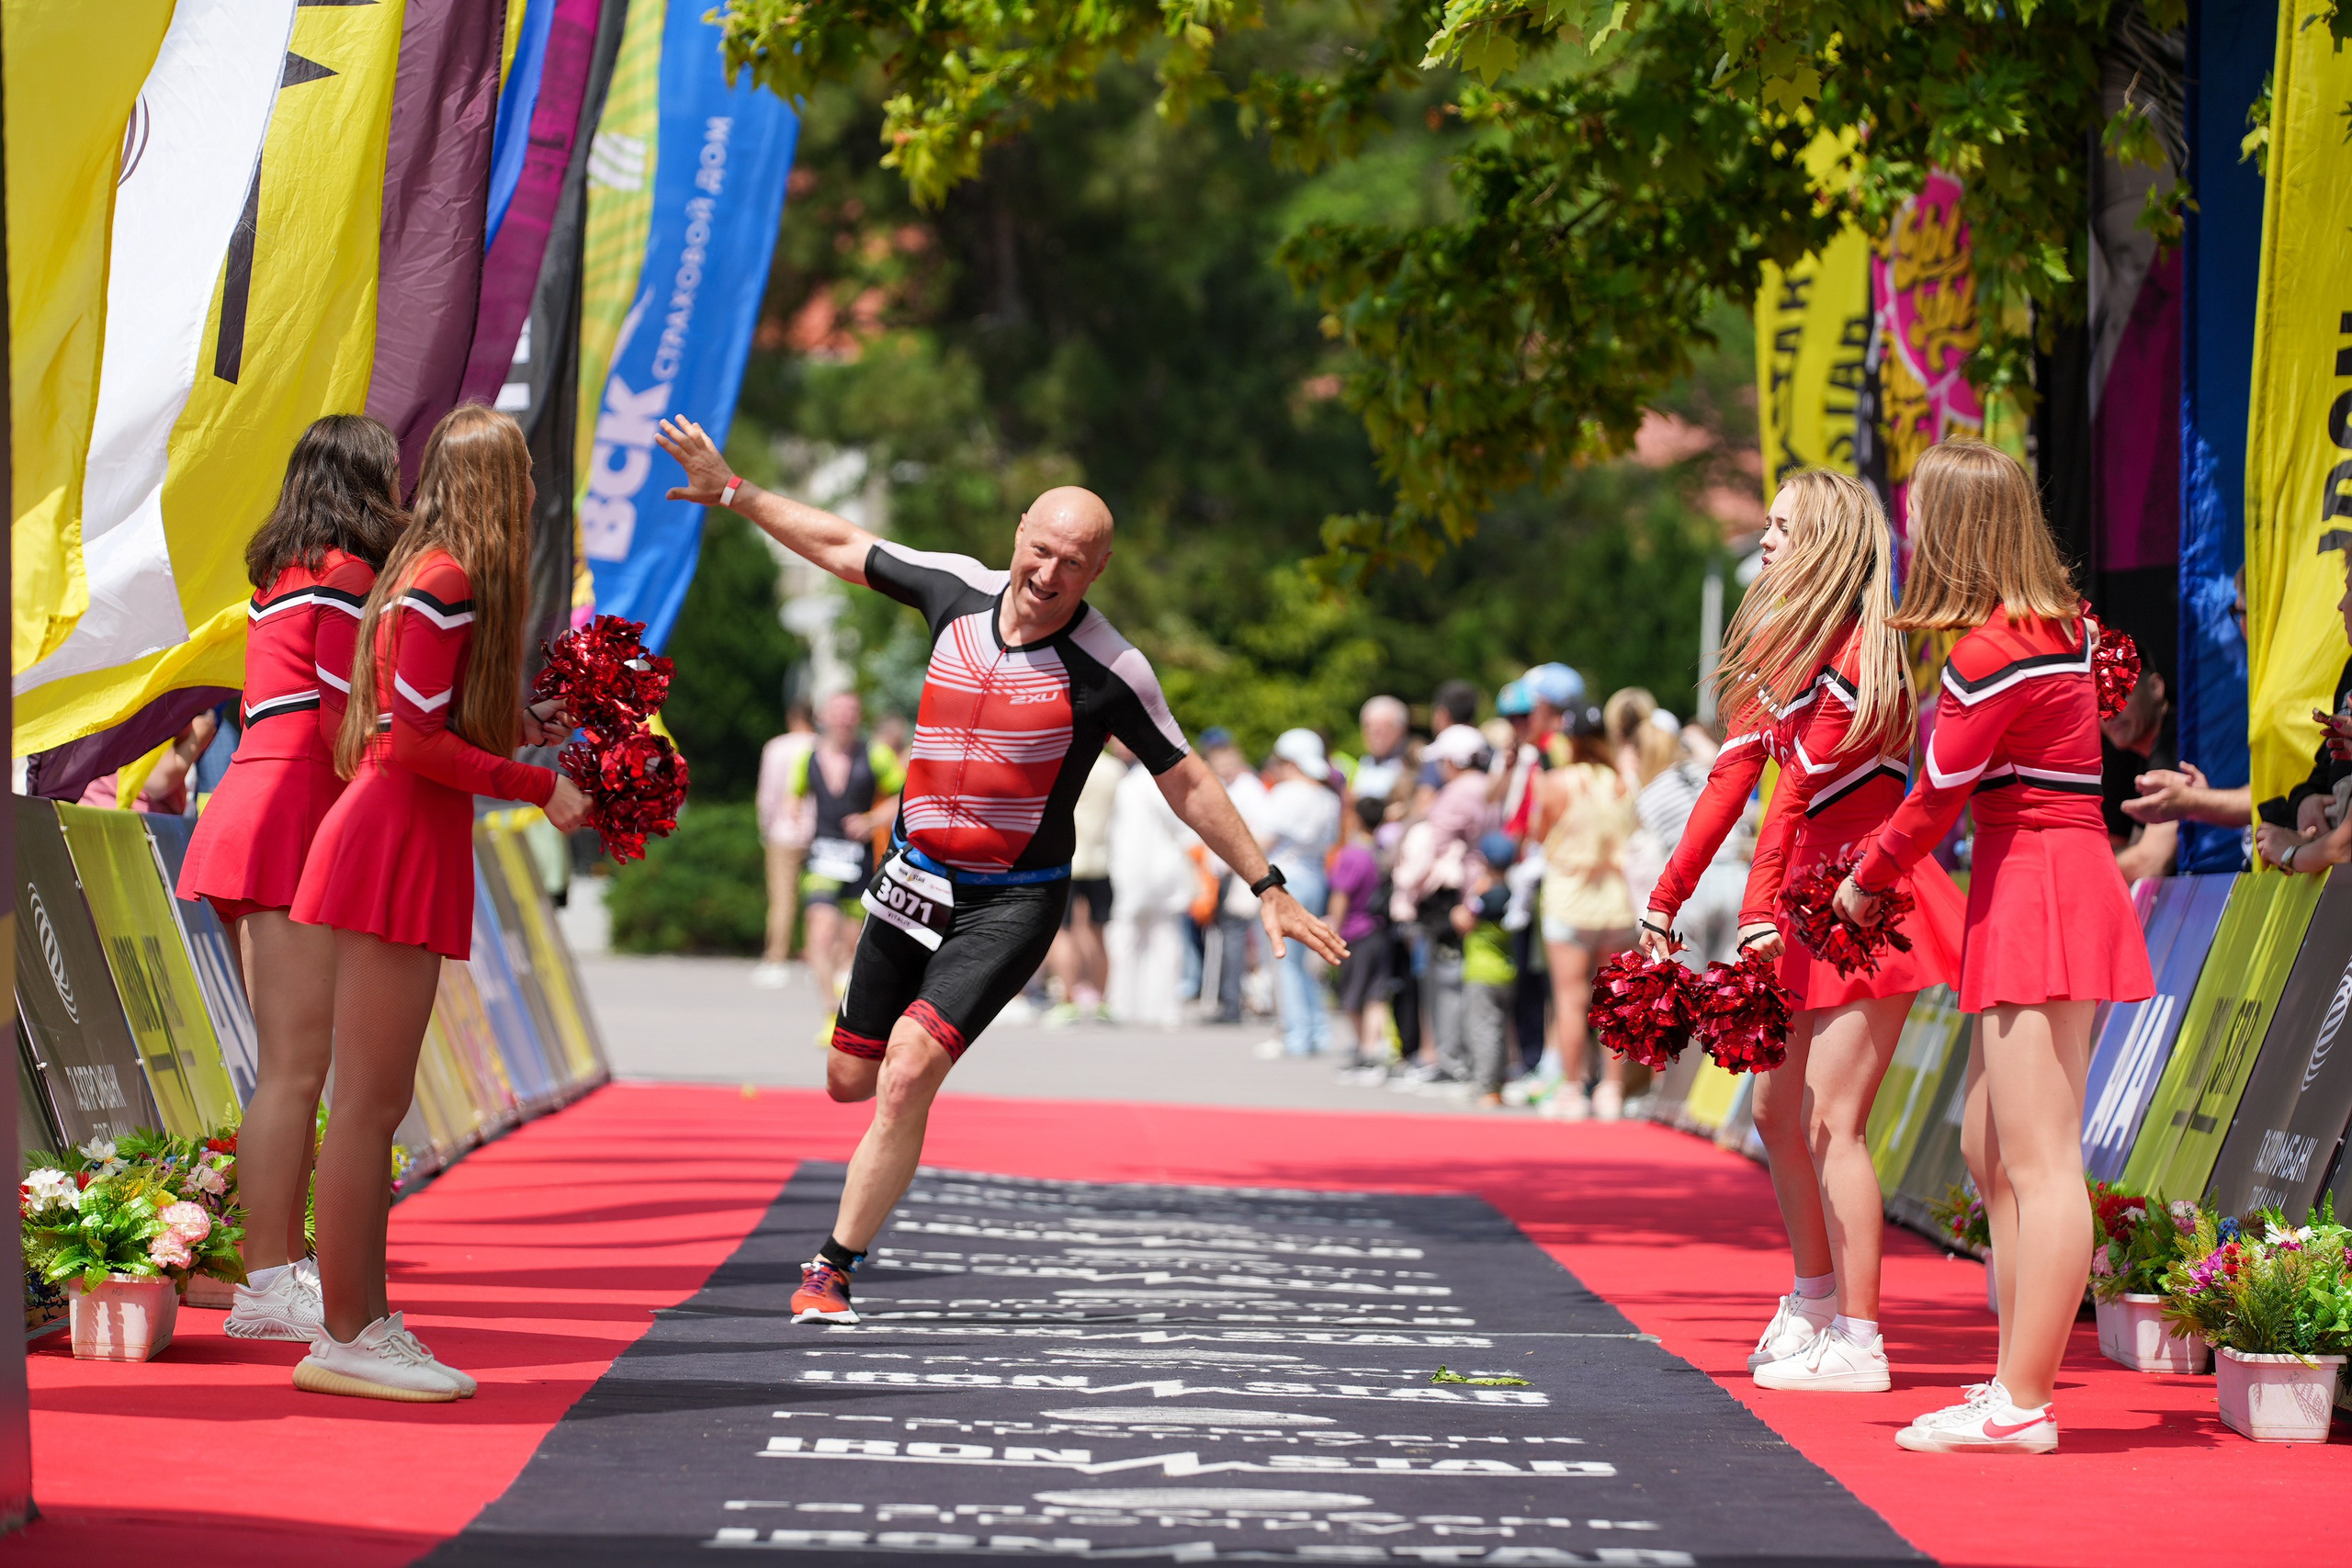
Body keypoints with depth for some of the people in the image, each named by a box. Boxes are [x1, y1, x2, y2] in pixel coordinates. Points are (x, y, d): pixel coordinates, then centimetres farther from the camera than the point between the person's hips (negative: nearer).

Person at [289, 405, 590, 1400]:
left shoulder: (428, 575, 16)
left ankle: (362, 1324, 15)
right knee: (369, 1100, -8)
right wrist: (539, 786, -13)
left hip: (411, 846, 10)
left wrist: (519, 726, 20)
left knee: (377, 1101, 11)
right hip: (395, 844, -10)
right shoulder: (447, 583, -12)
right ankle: (344, 1337, -7)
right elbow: (414, 740, -17)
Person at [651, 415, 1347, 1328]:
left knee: (907, 1075, -20)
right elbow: (842, 547, 10)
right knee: (851, 1079, 12)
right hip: (915, 878, 5)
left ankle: (834, 1269, -10)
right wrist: (730, 491, 10)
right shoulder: (959, 589, -5)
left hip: (1012, 903, -5)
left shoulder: (1108, 670, -16)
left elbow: (1185, 781, -6)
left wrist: (1267, 889, -4)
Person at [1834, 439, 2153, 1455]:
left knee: (2039, 1162, -10)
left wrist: (1867, 884, 7)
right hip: (2056, 874, 10)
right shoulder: (2063, 624, 11)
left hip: (2036, 889, -10)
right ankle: (2016, 1377, 18)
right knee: (1988, 1150, 15)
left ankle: (2024, 1405, -11)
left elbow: (1936, 797, -10)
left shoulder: (1990, 654, -16)